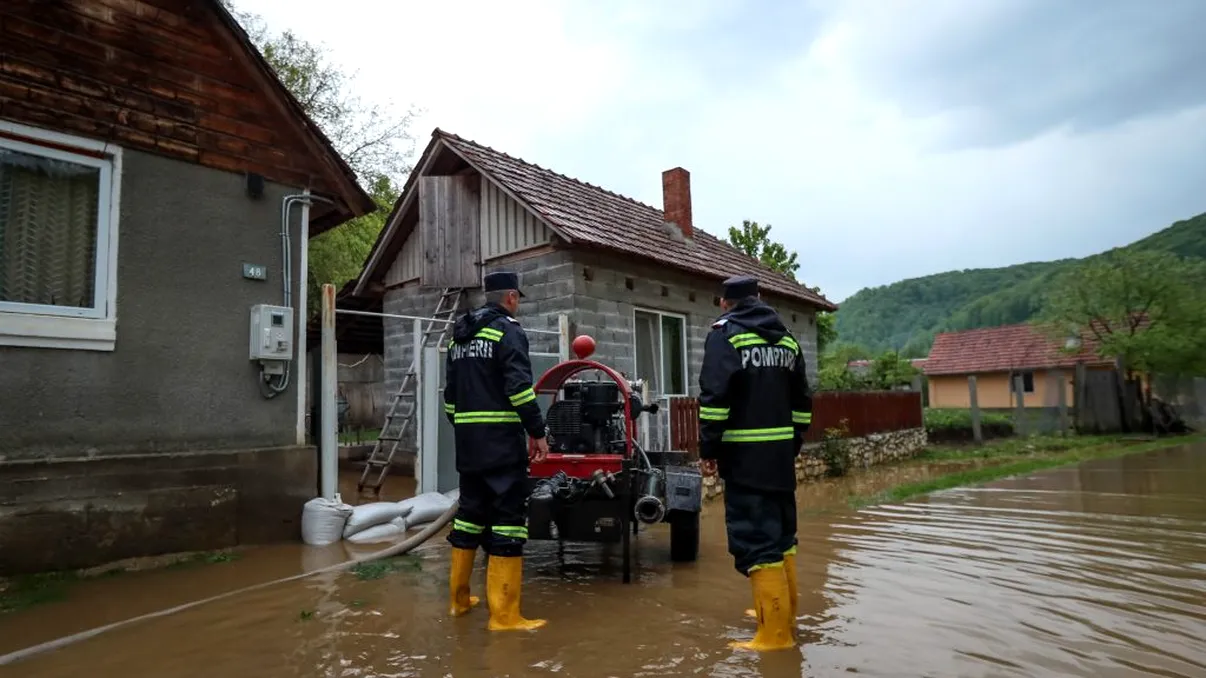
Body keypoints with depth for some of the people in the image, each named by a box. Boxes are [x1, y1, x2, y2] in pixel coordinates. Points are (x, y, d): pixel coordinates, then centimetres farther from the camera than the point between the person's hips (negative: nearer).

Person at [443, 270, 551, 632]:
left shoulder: (459, 336, 17)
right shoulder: (508, 330, -8)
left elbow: (450, 393, 19)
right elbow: (519, 386, -17)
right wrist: (538, 432, -12)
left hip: (467, 440, 8)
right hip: (502, 440, -8)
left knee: (470, 510, 17)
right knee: (507, 518, -5)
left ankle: (459, 598, 27)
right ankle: (503, 615, -2)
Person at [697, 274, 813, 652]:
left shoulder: (725, 333, -5)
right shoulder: (786, 339, 14)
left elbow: (715, 395, -16)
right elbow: (802, 400, 17)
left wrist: (709, 446, -9)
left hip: (745, 452, -7)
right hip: (780, 452, 7)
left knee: (756, 538, -4)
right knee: (780, 533, 17)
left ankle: (776, 633, -2)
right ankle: (783, 614, 29)